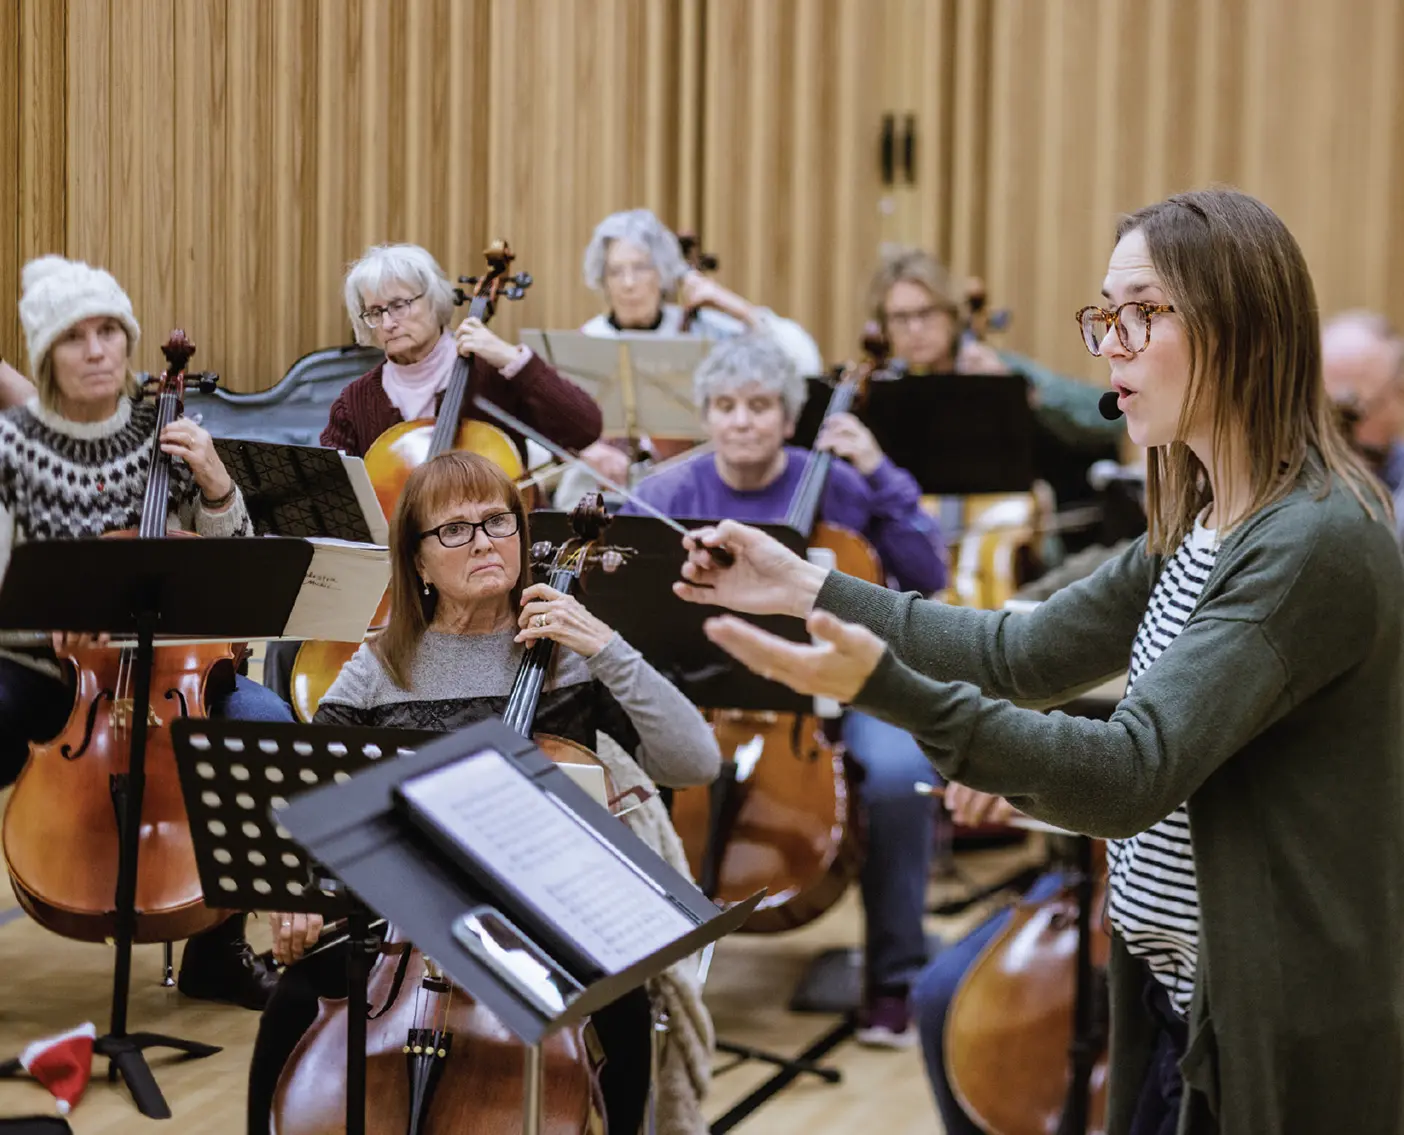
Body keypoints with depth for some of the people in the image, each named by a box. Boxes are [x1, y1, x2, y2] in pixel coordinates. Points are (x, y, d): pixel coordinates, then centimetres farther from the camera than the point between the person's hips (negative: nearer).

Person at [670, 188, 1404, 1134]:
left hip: (1281, 1044, -9)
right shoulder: (1203, 530, 9)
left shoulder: (1318, 544, -22)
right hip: (1176, 1001, 9)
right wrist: (812, 588, 10)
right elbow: (1023, 654, 15)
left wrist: (887, 688, -36)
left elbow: (1131, 776, -29)